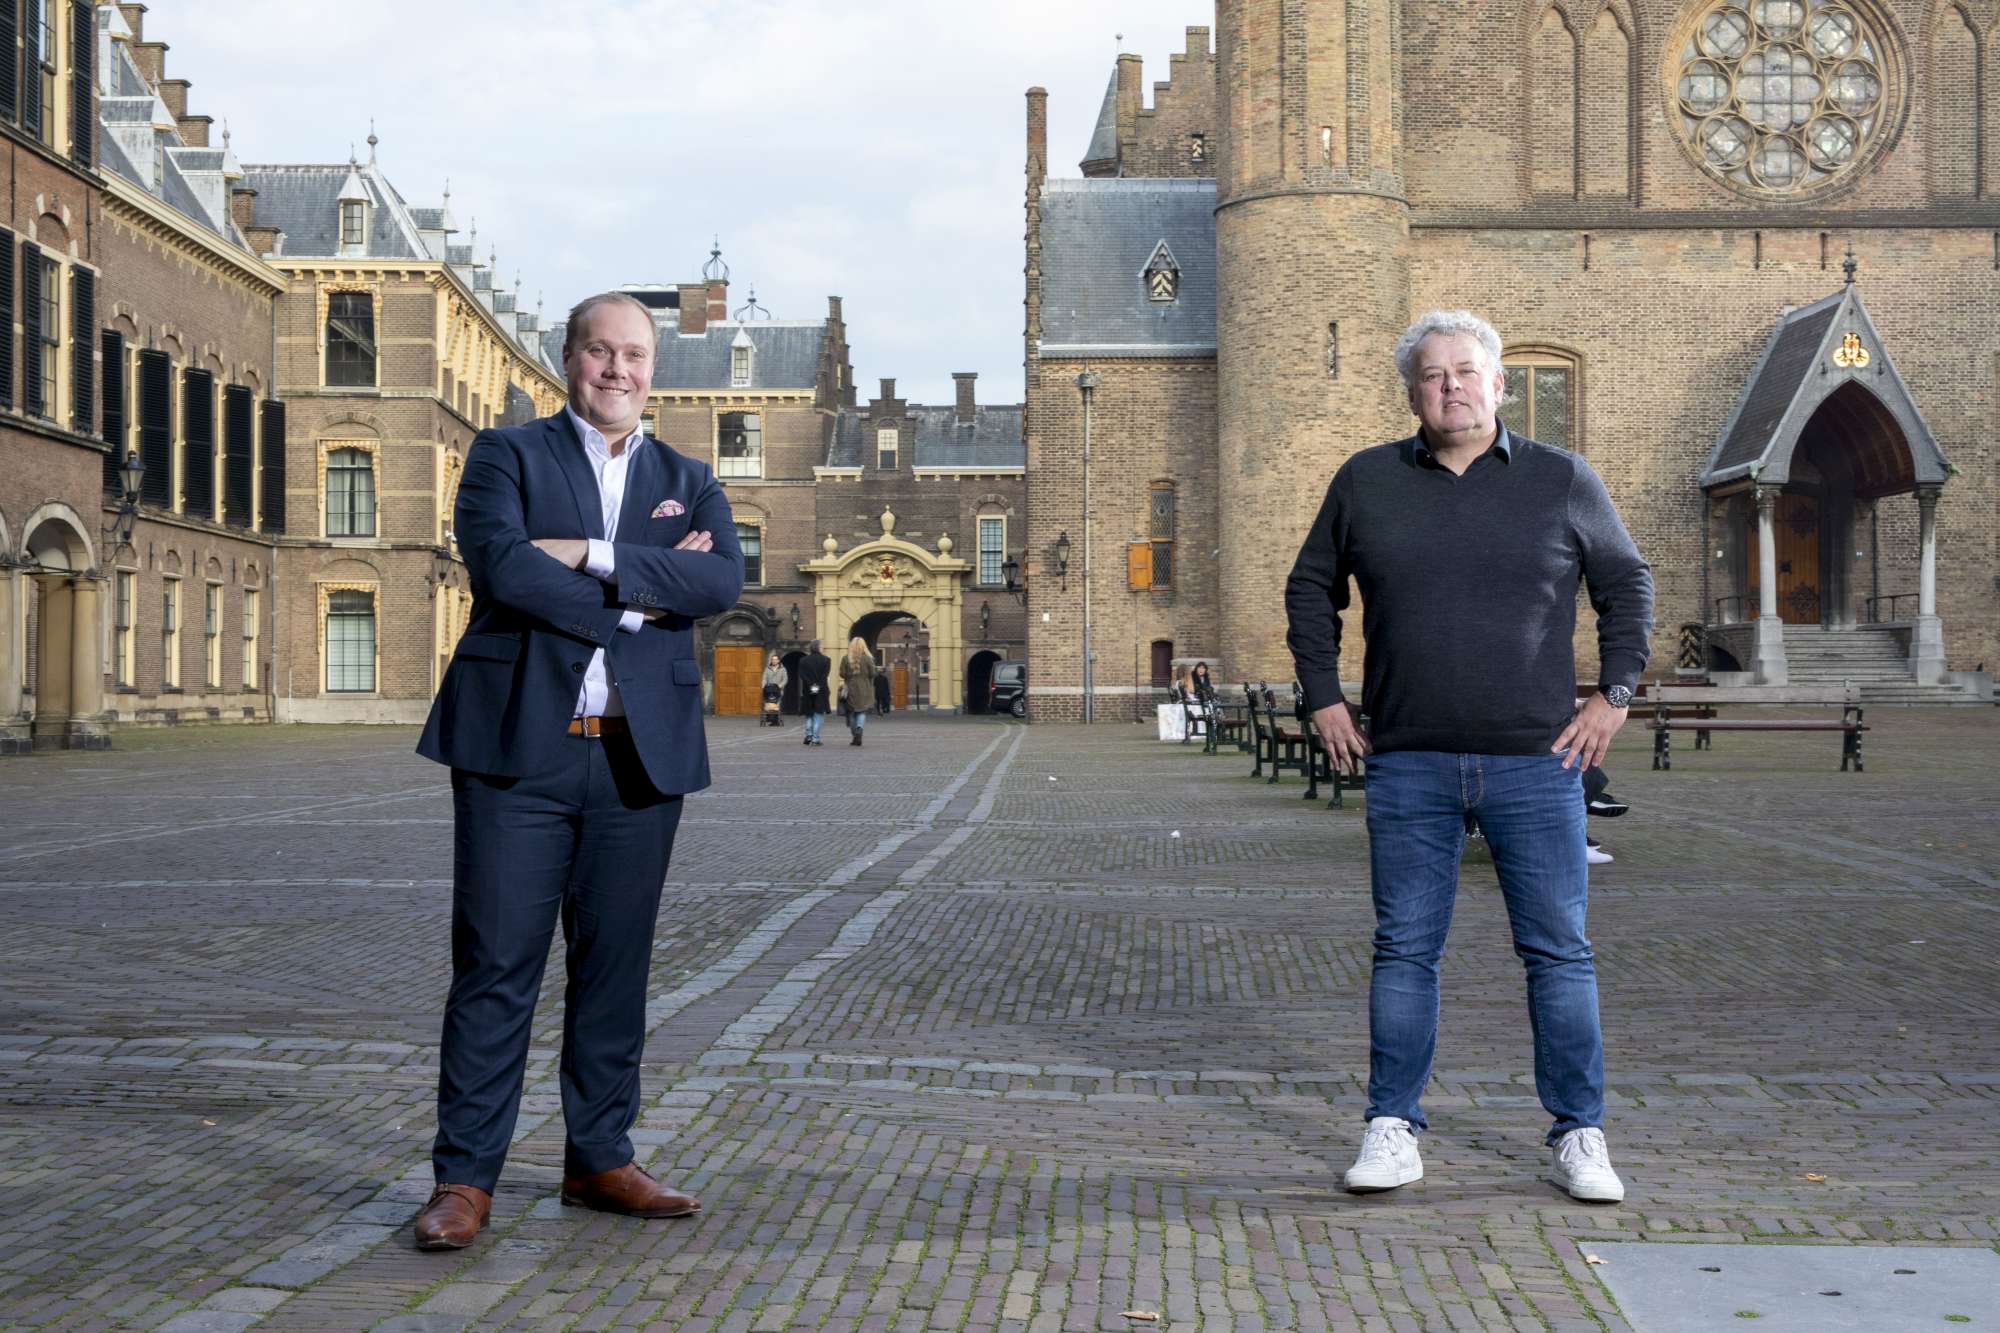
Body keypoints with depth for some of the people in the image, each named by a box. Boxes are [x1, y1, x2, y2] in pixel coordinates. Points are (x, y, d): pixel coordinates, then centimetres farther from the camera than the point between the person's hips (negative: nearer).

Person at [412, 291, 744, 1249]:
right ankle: (464, 1177, 7)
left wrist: (592, 554, -13)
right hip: (520, 744, -3)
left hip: (641, 754, 3)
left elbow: (723, 581, -6)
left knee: (615, 968, 10)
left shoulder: (689, 483, 15)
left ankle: (599, 1160, 22)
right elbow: (500, 565, -12)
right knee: (496, 967, -2)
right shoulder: (506, 455, 7)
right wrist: (641, 592, -9)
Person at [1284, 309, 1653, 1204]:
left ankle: (1578, 1137, 15)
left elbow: (1628, 584, 13)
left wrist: (1613, 695, 4)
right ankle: (1393, 1129, 15)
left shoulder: (1563, 482, 4)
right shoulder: (1364, 483, 7)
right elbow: (1310, 589, 17)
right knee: (1405, 949, 5)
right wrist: (1323, 697, 9)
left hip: (1536, 761, 0)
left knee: (1558, 951, 4)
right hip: (1408, 765, 1)